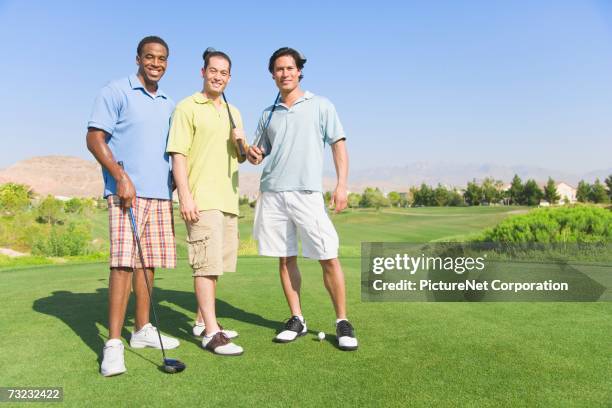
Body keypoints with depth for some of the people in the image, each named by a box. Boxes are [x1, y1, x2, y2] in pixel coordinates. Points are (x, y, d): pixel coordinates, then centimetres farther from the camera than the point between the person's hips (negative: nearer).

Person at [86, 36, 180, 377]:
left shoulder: (169, 104, 18)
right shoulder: (116, 92, 0)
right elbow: (94, 138, -6)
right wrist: (121, 176, -16)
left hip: (161, 194, 6)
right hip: (127, 192, -6)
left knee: (149, 263, 10)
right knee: (125, 262, -12)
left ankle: (143, 329, 21)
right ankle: (114, 343, -8)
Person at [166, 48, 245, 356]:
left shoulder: (233, 112, 18)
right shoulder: (187, 108, -2)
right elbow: (178, 154, -9)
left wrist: (241, 142, 0)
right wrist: (185, 196, -19)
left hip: (228, 199, 7)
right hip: (201, 200, -7)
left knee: (215, 264, 13)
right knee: (206, 264, -9)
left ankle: (203, 322, 26)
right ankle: (212, 333, -5)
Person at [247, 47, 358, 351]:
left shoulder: (320, 106, 7)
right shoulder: (268, 115, 17)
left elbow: (338, 145, 3)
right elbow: (260, 152, 22)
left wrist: (342, 184, -9)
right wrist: (254, 156, -3)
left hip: (307, 193, -4)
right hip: (272, 194, 4)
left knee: (328, 258, -7)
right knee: (285, 259, 6)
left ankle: (342, 322, 5)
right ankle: (296, 320, 18)